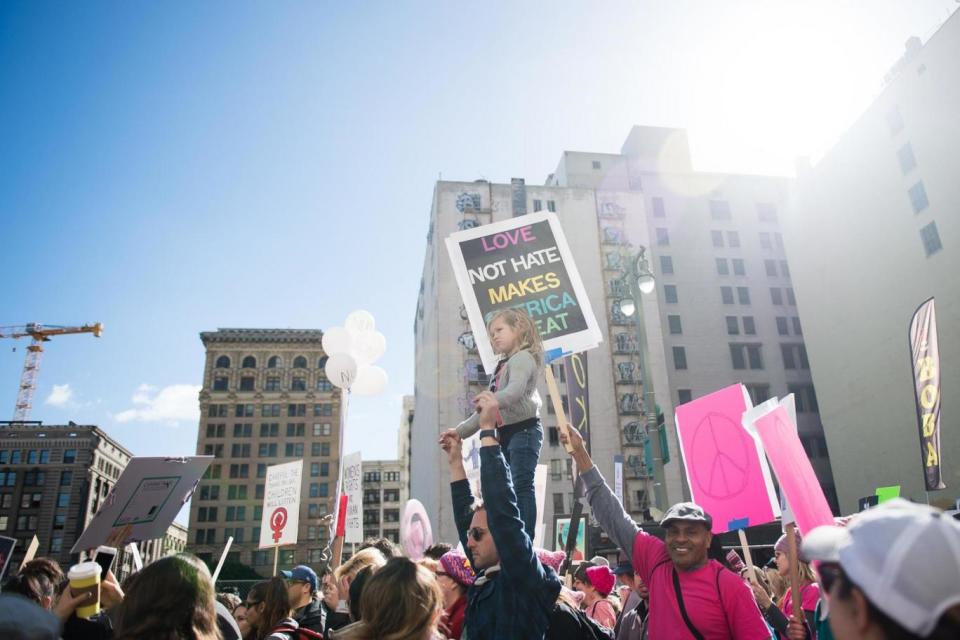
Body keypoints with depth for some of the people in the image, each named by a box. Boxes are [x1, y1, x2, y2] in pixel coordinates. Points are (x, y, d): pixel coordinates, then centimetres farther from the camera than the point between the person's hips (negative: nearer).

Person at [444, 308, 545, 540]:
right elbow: (485, 409, 27)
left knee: (522, 486, -15)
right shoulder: (501, 367, 23)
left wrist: (496, 400, -48)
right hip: (504, 434, 10)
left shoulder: (523, 357, -5)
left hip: (523, 429, -9)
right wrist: (461, 431, 23)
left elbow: (516, 389, -28)